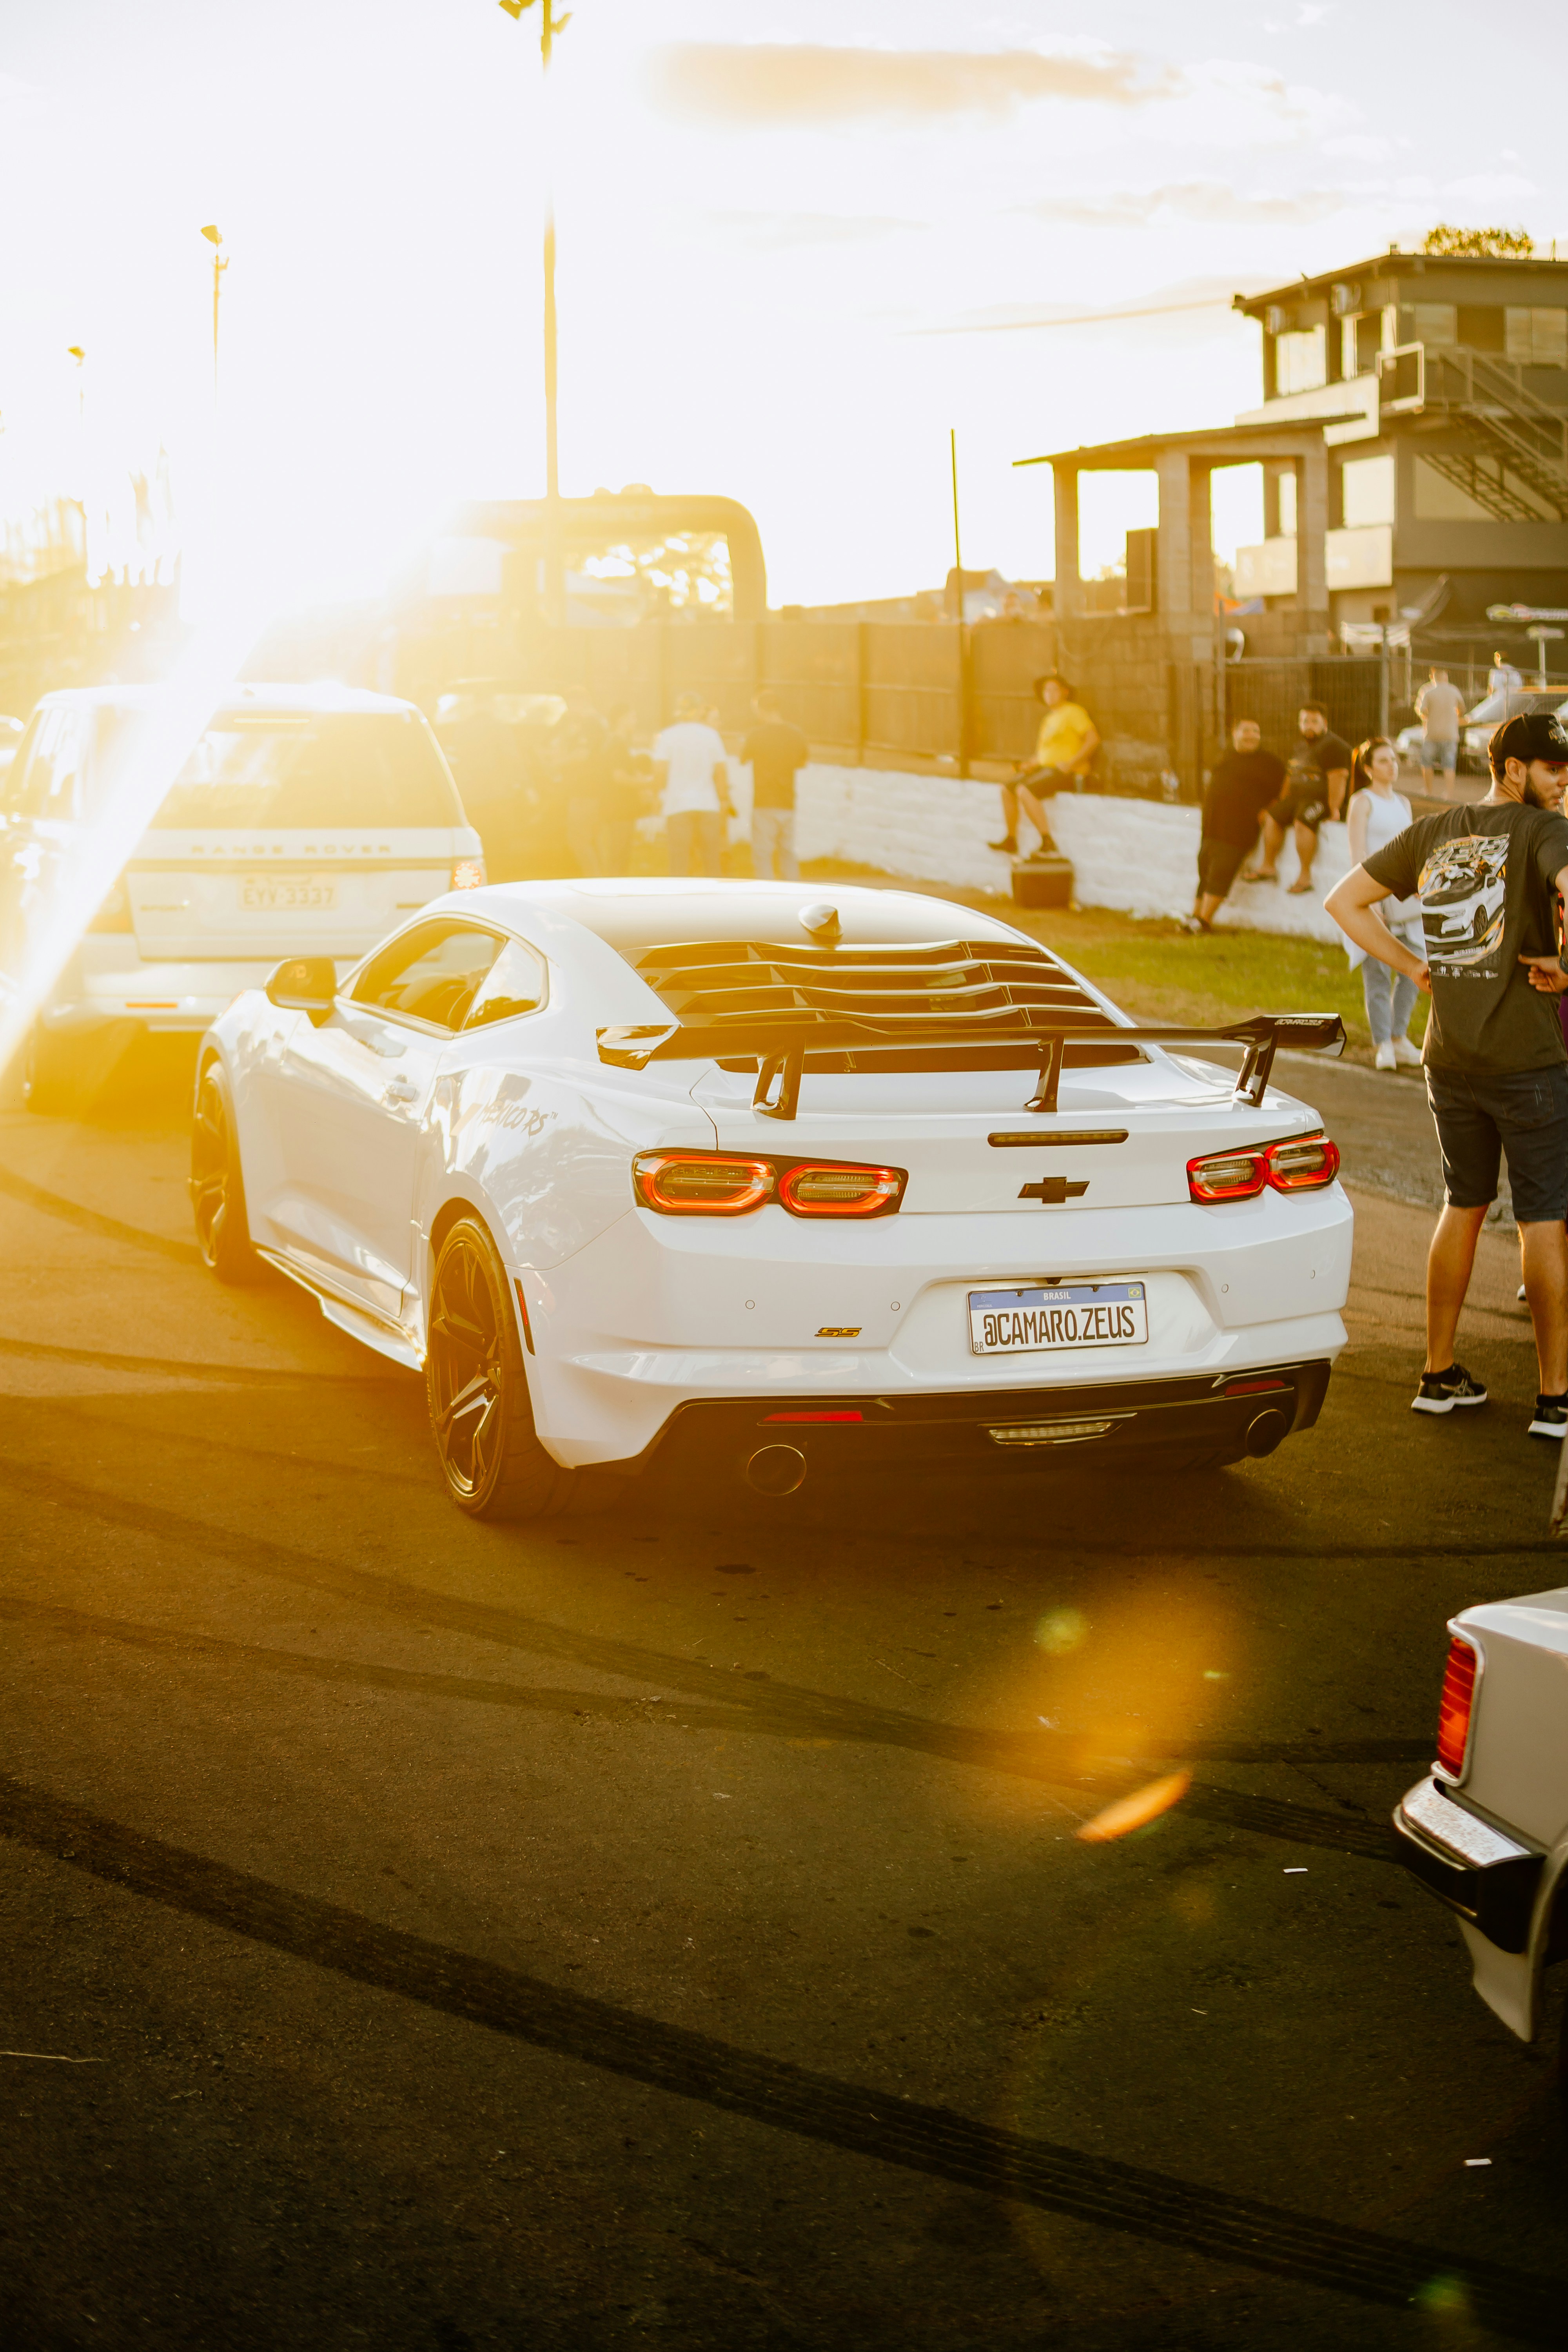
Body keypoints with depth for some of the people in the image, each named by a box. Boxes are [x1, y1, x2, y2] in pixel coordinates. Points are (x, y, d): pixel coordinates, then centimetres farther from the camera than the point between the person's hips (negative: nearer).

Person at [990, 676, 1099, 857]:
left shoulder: (1073, 711, -7)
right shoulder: (1049, 717, 21)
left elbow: (1094, 738, -18)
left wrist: (1071, 764, -21)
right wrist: (1032, 766, 7)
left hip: (1067, 773, -9)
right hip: (1046, 768, 9)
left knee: (1025, 791, -28)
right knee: (1007, 788, -1)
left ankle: (1048, 843, -30)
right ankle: (1011, 842, 2)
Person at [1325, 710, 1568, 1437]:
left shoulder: (1433, 832, 9)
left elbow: (1344, 901, 14)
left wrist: (1417, 968, 12)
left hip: (1449, 1058, 6)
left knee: (1464, 1207, 19)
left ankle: (1438, 1375, 24)